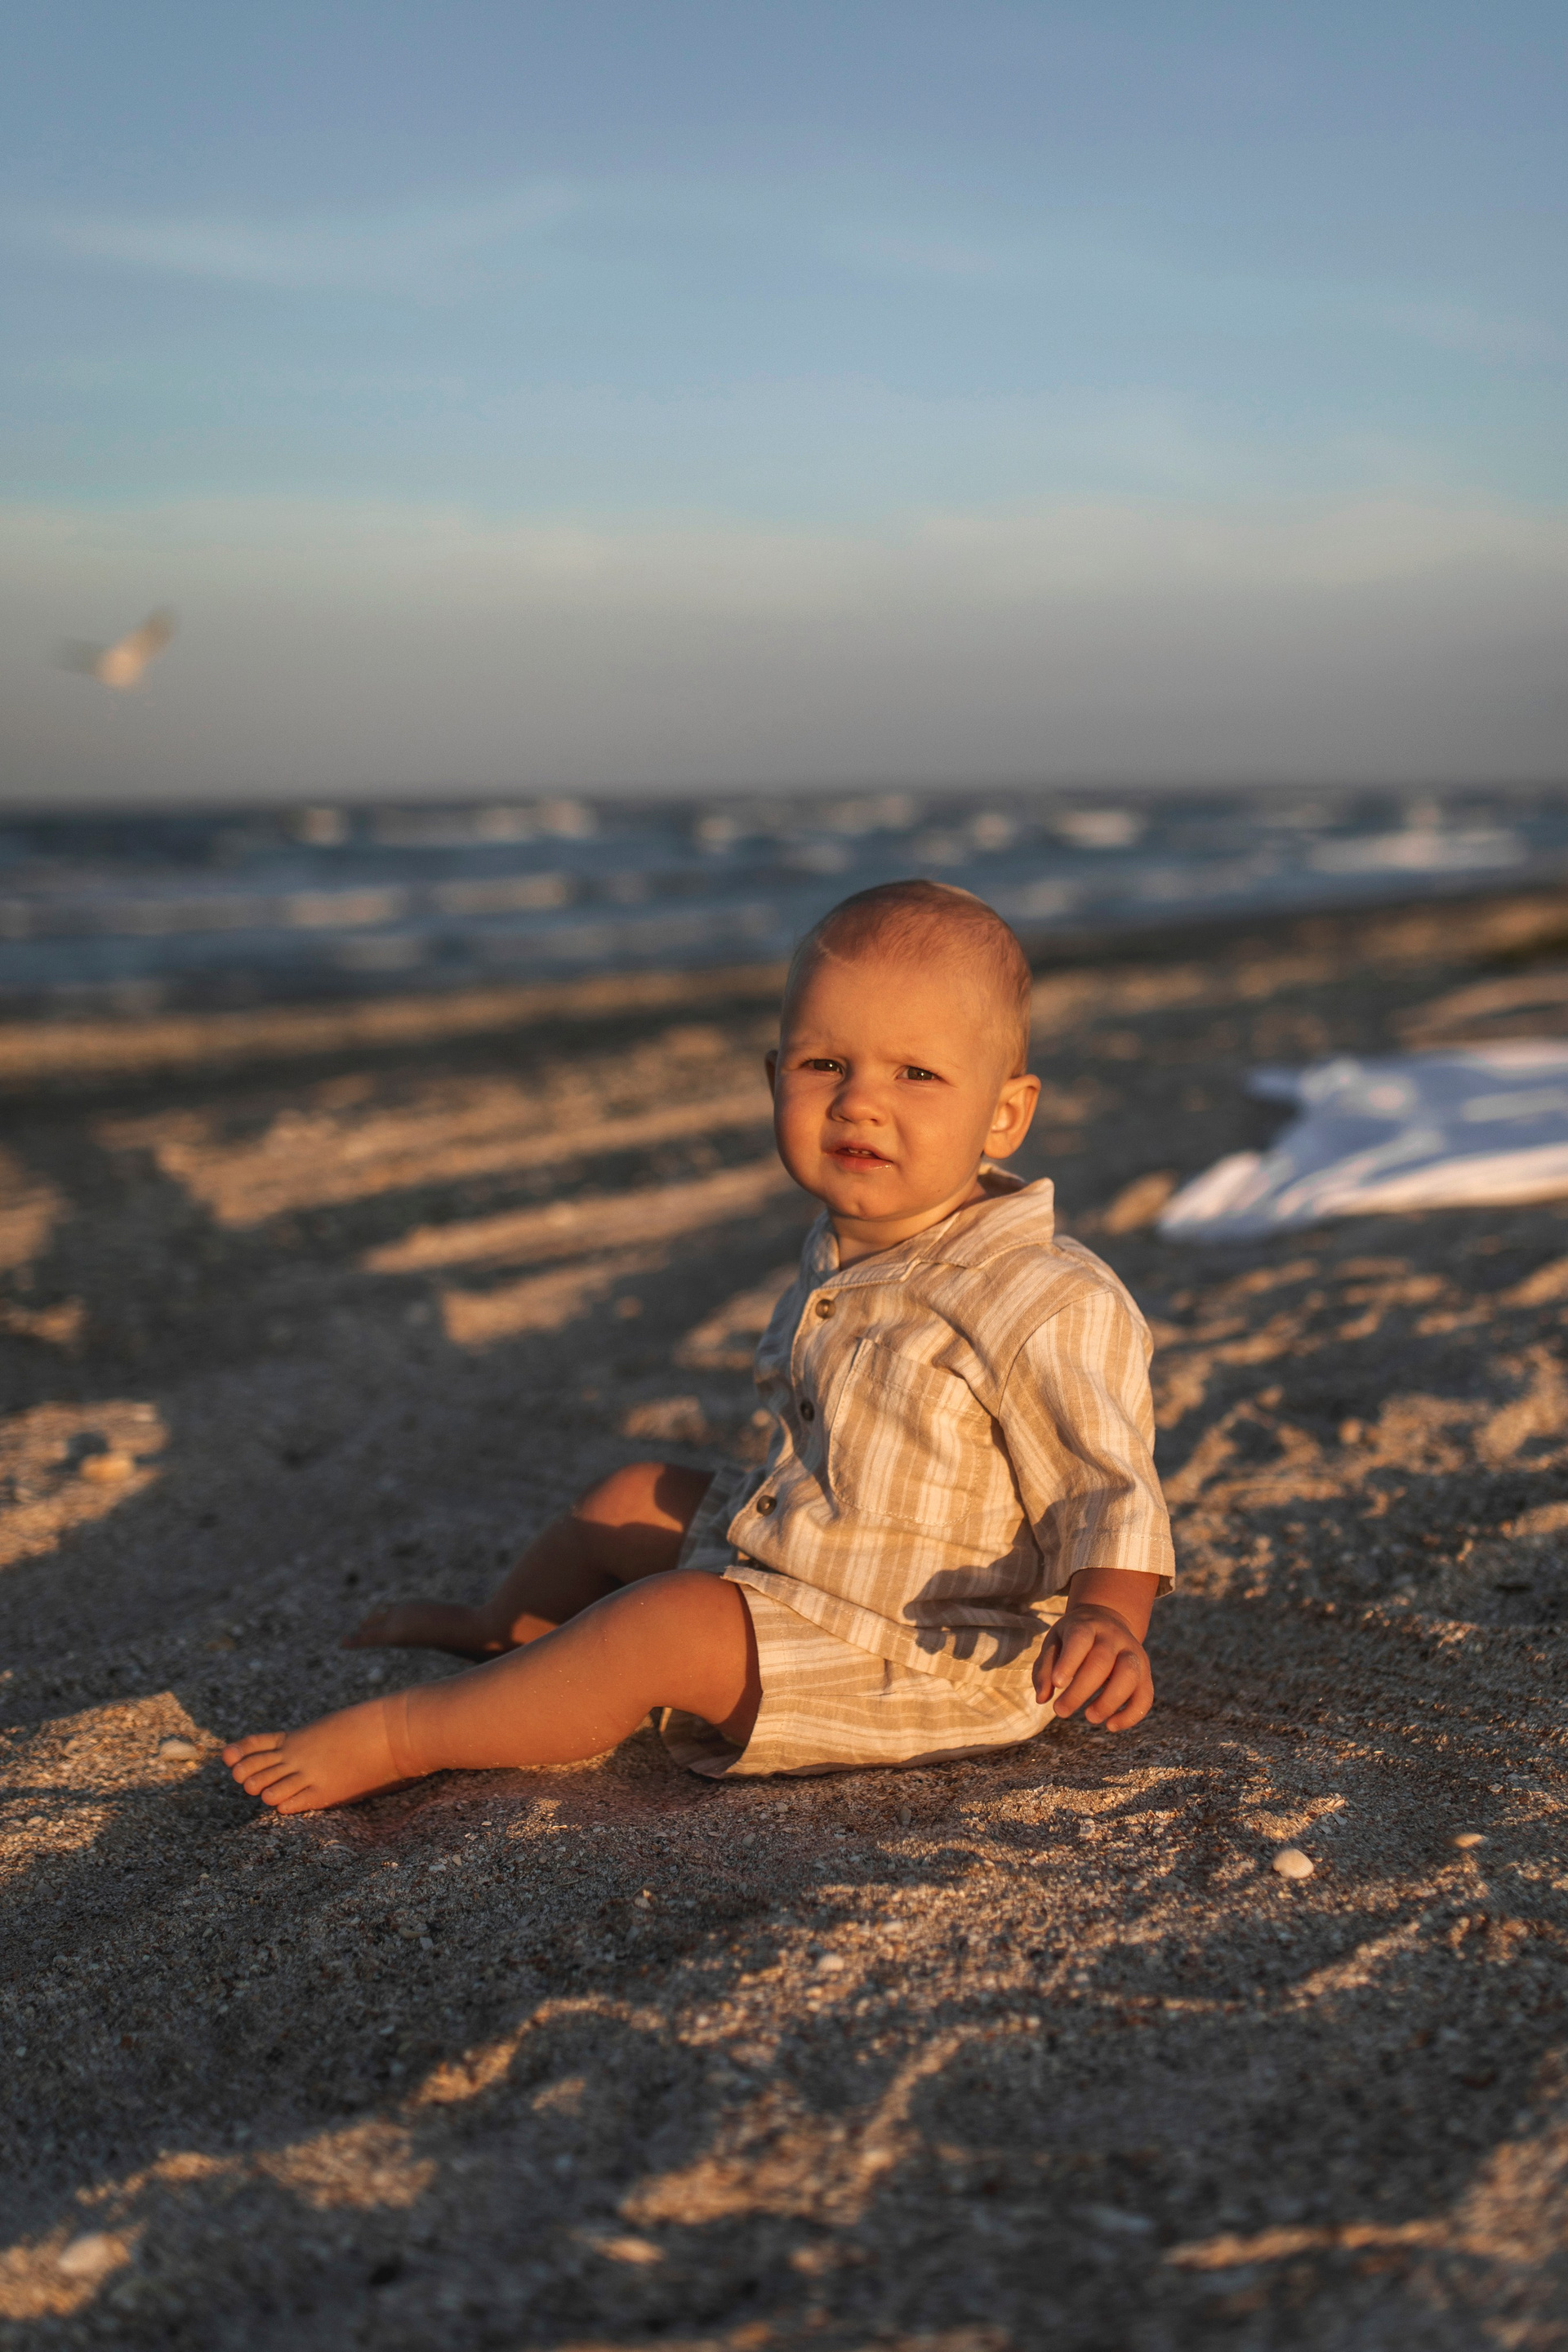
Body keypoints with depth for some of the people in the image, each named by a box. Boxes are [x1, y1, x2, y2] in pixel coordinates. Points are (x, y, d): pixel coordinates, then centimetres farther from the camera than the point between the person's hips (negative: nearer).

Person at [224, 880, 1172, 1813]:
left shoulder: (1047, 1305, -27)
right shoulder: (844, 1253, 1)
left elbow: (1110, 1498, -24)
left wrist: (1105, 1620, -40)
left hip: (919, 1666, -9)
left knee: (671, 1624, -26)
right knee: (631, 1499, 17)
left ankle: (405, 1735, -10)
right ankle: (500, 1636, 45)